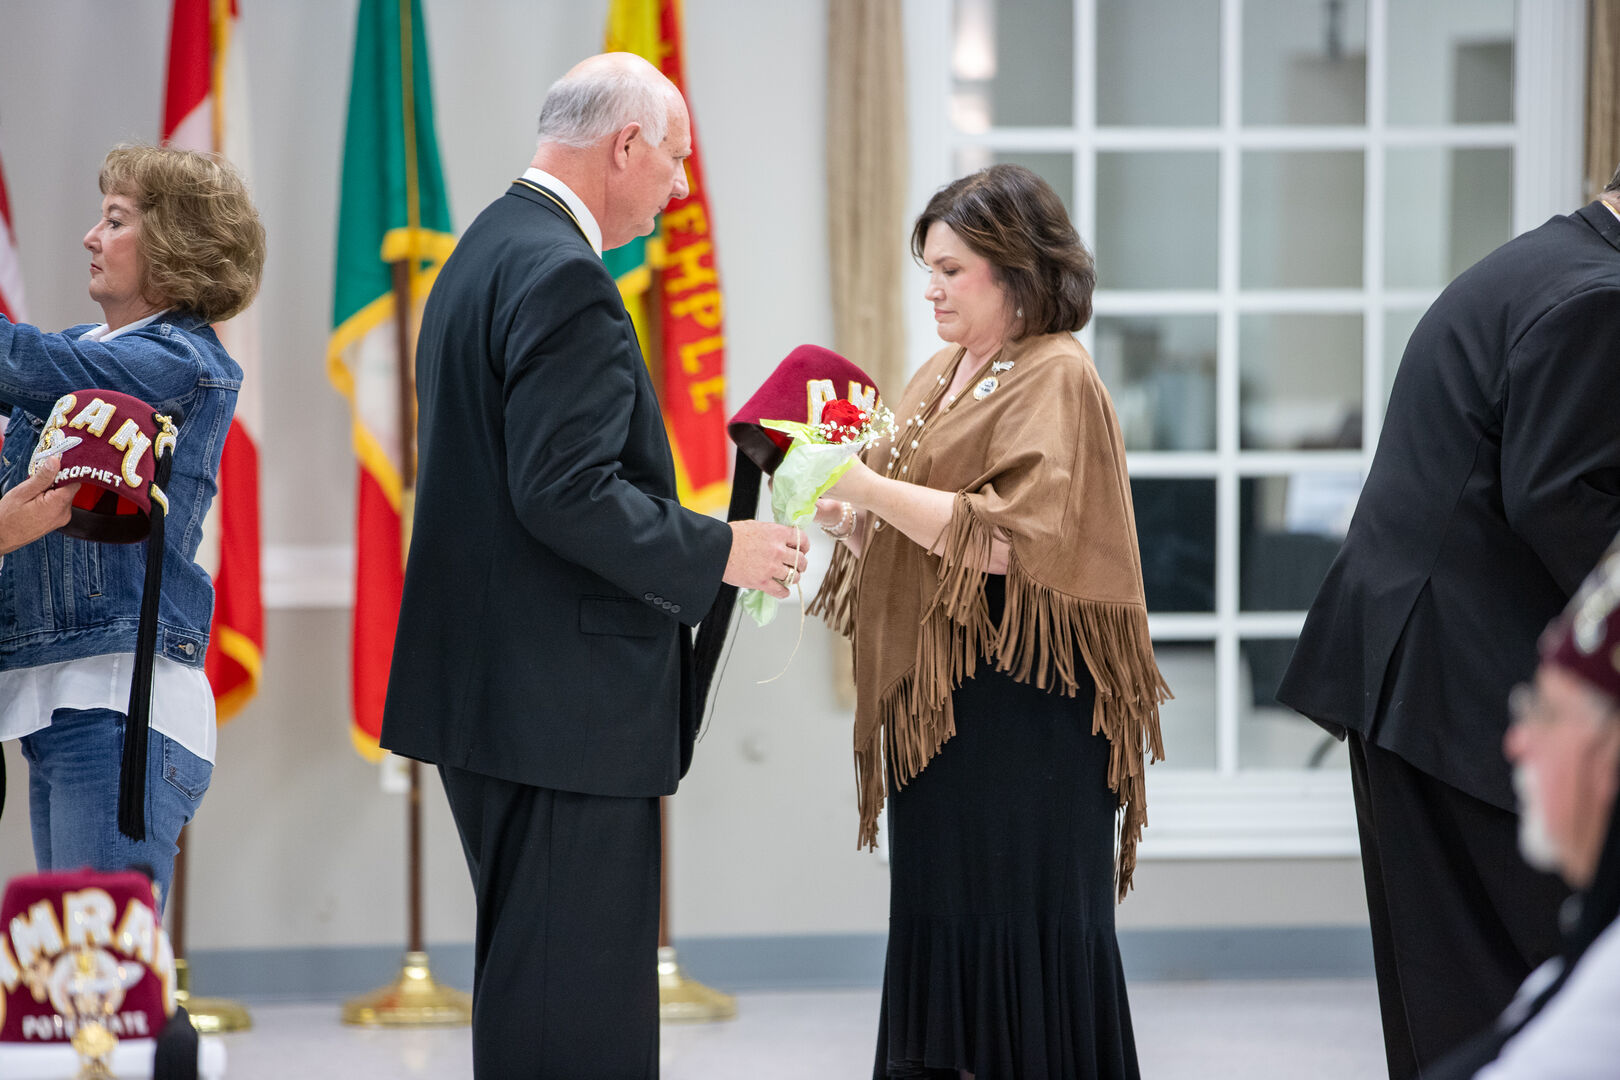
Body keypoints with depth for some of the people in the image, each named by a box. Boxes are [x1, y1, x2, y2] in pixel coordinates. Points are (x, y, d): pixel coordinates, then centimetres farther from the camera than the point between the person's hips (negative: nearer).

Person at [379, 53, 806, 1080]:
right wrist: (718, 551, -13)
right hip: (566, 700, -11)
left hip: (491, 686, 11)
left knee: (530, 978, 16)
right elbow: (566, 492, -24)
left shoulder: (485, 251, 16)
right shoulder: (562, 274, -17)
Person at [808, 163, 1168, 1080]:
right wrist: (845, 519, 1)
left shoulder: (1056, 378, -9)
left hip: (1020, 704, -8)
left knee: (1025, 926, -4)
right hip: (935, 697, 8)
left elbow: (1012, 538, -19)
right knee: (938, 926, 9)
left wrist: (873, 488, -20)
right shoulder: (943, 377, 16)